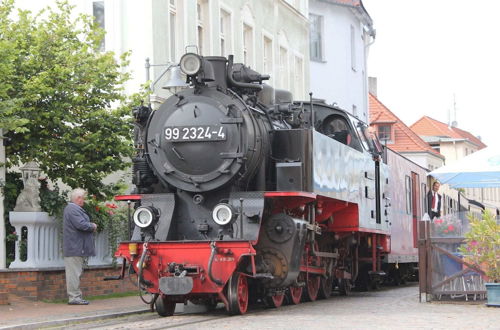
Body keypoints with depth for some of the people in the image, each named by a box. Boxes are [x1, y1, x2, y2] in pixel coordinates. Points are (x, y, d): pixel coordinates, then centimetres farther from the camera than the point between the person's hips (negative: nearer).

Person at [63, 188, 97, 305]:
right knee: (74, 272, -8)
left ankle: (76, 296, 16)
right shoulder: (73, 209, -16)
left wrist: (90, 226, 7)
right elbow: (81, 224, -25)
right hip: (75, 247, -11)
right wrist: (93, 226, -8)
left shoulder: (72, 208, 20)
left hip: (75, 248, 11)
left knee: (74, 272, 12)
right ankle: (74, 297, -8)